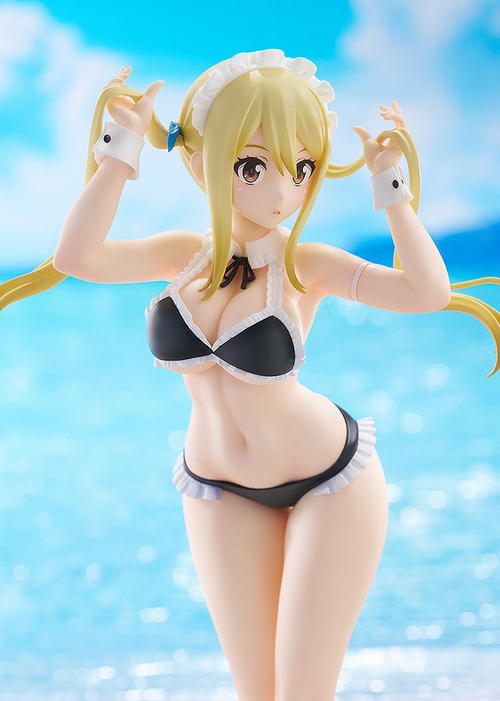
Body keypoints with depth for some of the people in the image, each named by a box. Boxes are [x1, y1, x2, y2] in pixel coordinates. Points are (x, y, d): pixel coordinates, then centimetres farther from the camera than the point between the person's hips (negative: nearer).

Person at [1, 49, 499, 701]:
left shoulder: (306, 265, -21)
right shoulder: (186, 254, -11)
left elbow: (429, 291, -36)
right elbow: (76, 257, -28)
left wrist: (391, 185, -32)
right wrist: (123, 148, -27)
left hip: (331, 478, -3)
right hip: (221, 491, 3)